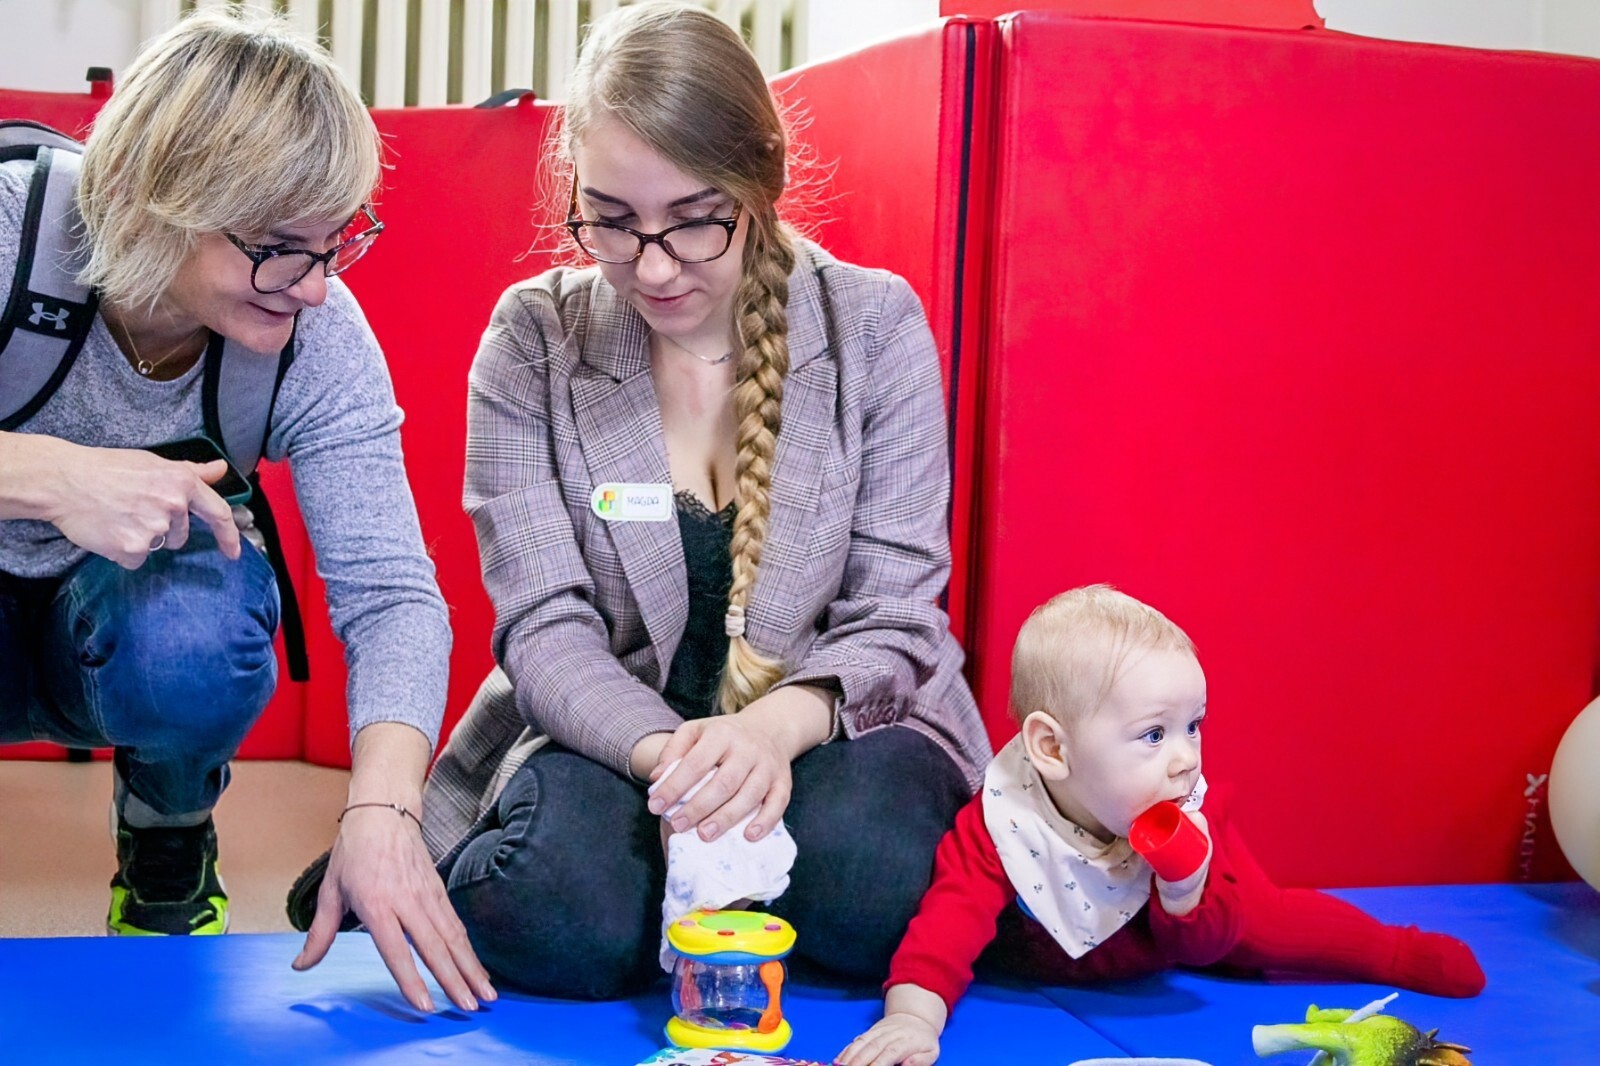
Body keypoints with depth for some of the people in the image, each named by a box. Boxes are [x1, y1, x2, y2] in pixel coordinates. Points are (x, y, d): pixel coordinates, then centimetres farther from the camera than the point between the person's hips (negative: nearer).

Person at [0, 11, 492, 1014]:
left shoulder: (319, 339, -22)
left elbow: (392, 593, -26)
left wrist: (382, 808, -42)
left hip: (131, 609, 1)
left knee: (190, 634, -36)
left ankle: (170, 845, 1)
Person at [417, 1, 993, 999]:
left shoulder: (875, 325, -6)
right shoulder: (533, 340, -5)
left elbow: (894, 617, -8)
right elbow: (547, 626, -9)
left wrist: (779, 725, -30)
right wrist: (664, 752, -31)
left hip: (826, 727, 1)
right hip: (608, 732, 0)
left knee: (868, 881, -34)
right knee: (560, 913, -33)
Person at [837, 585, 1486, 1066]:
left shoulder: (1191, 818, -30)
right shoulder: (999, 826, -42)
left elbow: (1202, 944, -24)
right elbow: (951, 921, -50)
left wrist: (1187, 891, -48)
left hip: (1165, 938, 0)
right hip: (1042, 969, 1)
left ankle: (1401, 953, 30)